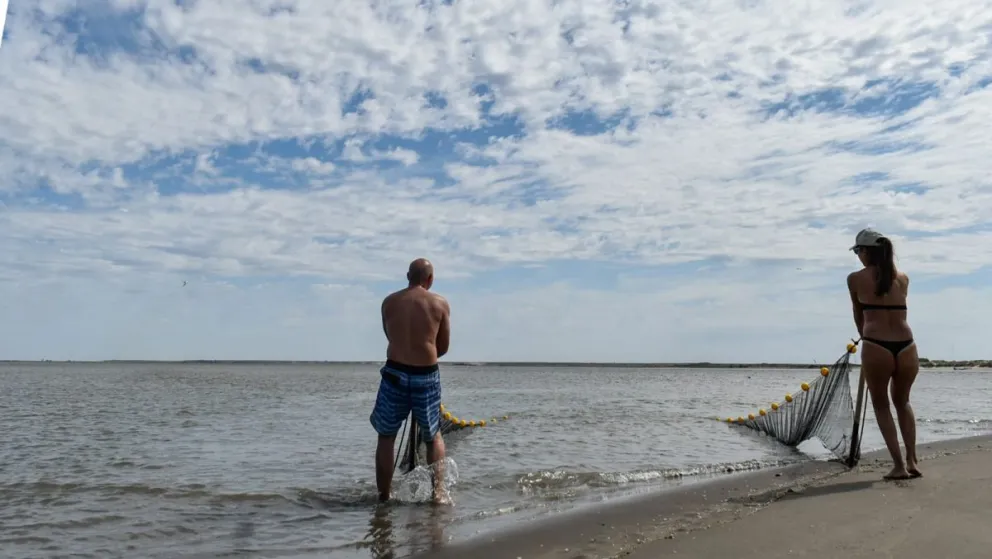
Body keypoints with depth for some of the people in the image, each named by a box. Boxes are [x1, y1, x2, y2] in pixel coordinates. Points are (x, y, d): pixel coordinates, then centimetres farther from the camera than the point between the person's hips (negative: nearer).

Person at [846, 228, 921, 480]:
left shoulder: (855, 279, 3)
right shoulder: (903, 278, 13)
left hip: (876, 347, -4)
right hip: (906, 347, 4)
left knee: (881, 406, 13)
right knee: (903, 402, 24)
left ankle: (899, 465, 8)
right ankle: (912, 461, 18)